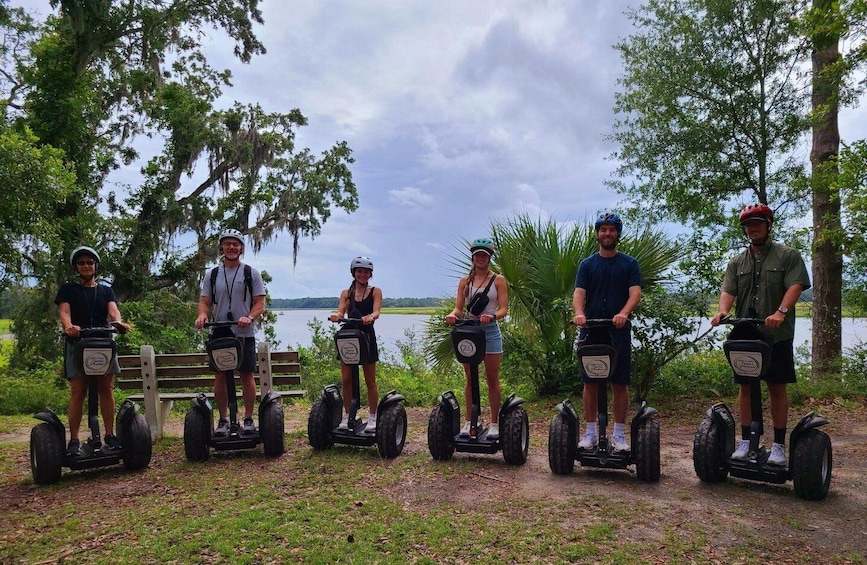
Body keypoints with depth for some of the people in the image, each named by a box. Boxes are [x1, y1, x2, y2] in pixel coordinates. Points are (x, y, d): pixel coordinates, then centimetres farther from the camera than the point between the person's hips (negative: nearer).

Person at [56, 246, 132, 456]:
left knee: (107, 389, -1)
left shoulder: (106, 290, 17)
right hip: (77, 344, -2)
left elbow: (113, 310, -1)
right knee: (78, 392, -7)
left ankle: (110, 436, 5)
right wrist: (68, 326, -30)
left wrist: (118, 322, -25)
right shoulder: (68, 289, 12)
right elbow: (64, 311, -6)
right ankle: (74, 441, -3)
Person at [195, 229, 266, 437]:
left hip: (244, 334, -2)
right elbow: (205, 301, 9)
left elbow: (260, 302, -2)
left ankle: (248, 419, 12)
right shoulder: (212, 274, 10)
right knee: (220, 376, 5)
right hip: (219, 333, 2)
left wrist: (249, 317, -21)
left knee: (246, 375, 2)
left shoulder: (251, 273, 3)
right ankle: (223, 420, 16)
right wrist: (202, 315, -14)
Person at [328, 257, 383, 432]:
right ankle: (347, 416, 16)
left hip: (367, 336, -2)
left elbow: (376, 312, -12)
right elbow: (340, 311, -3)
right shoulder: (346, 293, 11)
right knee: (346, 379, 3)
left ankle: (372, 417, 12)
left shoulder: (375, 291, 4)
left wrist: (370, 317, -36)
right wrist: (336, 316, -28)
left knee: (370, 381, 3)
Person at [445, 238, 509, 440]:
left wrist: (492, 316, -27)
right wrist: (453, 315, -18)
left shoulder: (498, 280, 2)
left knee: (492, 380, 4)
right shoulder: (465, 281, 9)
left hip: (490, 331, -2)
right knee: (470, 380, 8)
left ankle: (494, 423, 12)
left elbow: (503, 309, -5)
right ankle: (469, 421, 17)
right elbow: (459, 307, 5)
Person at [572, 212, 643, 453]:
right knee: (590, 382, 3)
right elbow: (579, 292, -3)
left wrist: (623, 313, -27)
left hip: (619, 331, -1)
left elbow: (635, 293, -6)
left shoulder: (629, 263, 7)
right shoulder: (587, 264, 9)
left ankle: (619, 434, 12)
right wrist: (579, 313, -25)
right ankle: (591, 432, 13)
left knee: (620, 383, 3)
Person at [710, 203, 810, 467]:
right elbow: (728, 290, 3)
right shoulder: (737, 262, 14)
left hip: (777, 335, -3)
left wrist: (781, 311, -27)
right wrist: (723, 311, -19)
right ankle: (745, 441, 14)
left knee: (777, 387, 2)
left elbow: (796, 286, -9)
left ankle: (779, 445, 9)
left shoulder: (788, 256, 4)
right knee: (745, 386, 7)